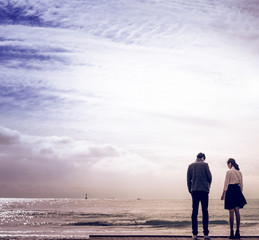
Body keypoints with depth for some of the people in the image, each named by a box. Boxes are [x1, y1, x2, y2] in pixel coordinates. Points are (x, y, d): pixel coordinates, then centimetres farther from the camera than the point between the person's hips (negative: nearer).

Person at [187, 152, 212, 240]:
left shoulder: (190, 166, 9)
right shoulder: (205, 164, 0)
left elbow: (188, 179, 8)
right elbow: (209, 177, 0)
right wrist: (208, 186, 18)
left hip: (194, 190, 3)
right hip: (204, 190, -3)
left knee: (194, 212, 3)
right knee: (205, 212, 2)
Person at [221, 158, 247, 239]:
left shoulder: (229, 172, -8)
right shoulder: (239, 172, 11)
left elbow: (226, 184, -8)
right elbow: (241, 184, 13)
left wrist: (223, 194, -3)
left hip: (230, 191, -6)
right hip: (238, 190, 6)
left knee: (231, 212, -4)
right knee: (237, 211, 7)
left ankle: (232, 233, -3)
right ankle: (237, 232, 7)